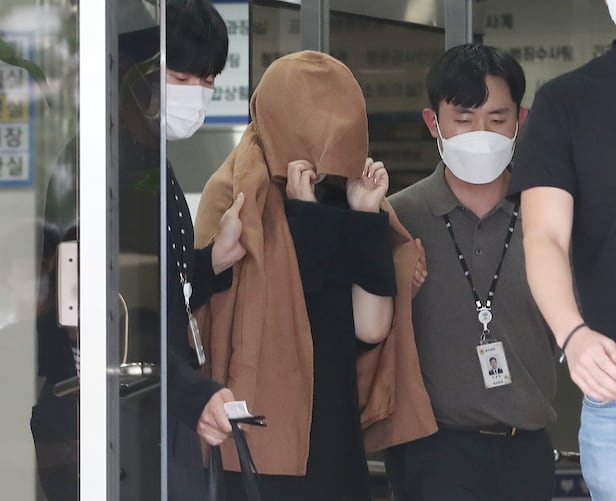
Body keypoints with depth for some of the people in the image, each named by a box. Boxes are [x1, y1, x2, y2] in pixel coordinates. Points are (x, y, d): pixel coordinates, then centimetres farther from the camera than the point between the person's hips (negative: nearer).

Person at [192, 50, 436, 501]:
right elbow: (264, 326, -16)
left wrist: (366, 216, -5)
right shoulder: (234, 199, -8)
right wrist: (304, 216, -15)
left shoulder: (341, 201, 9)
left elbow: (372, 327, -1)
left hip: (334, 438, 6)